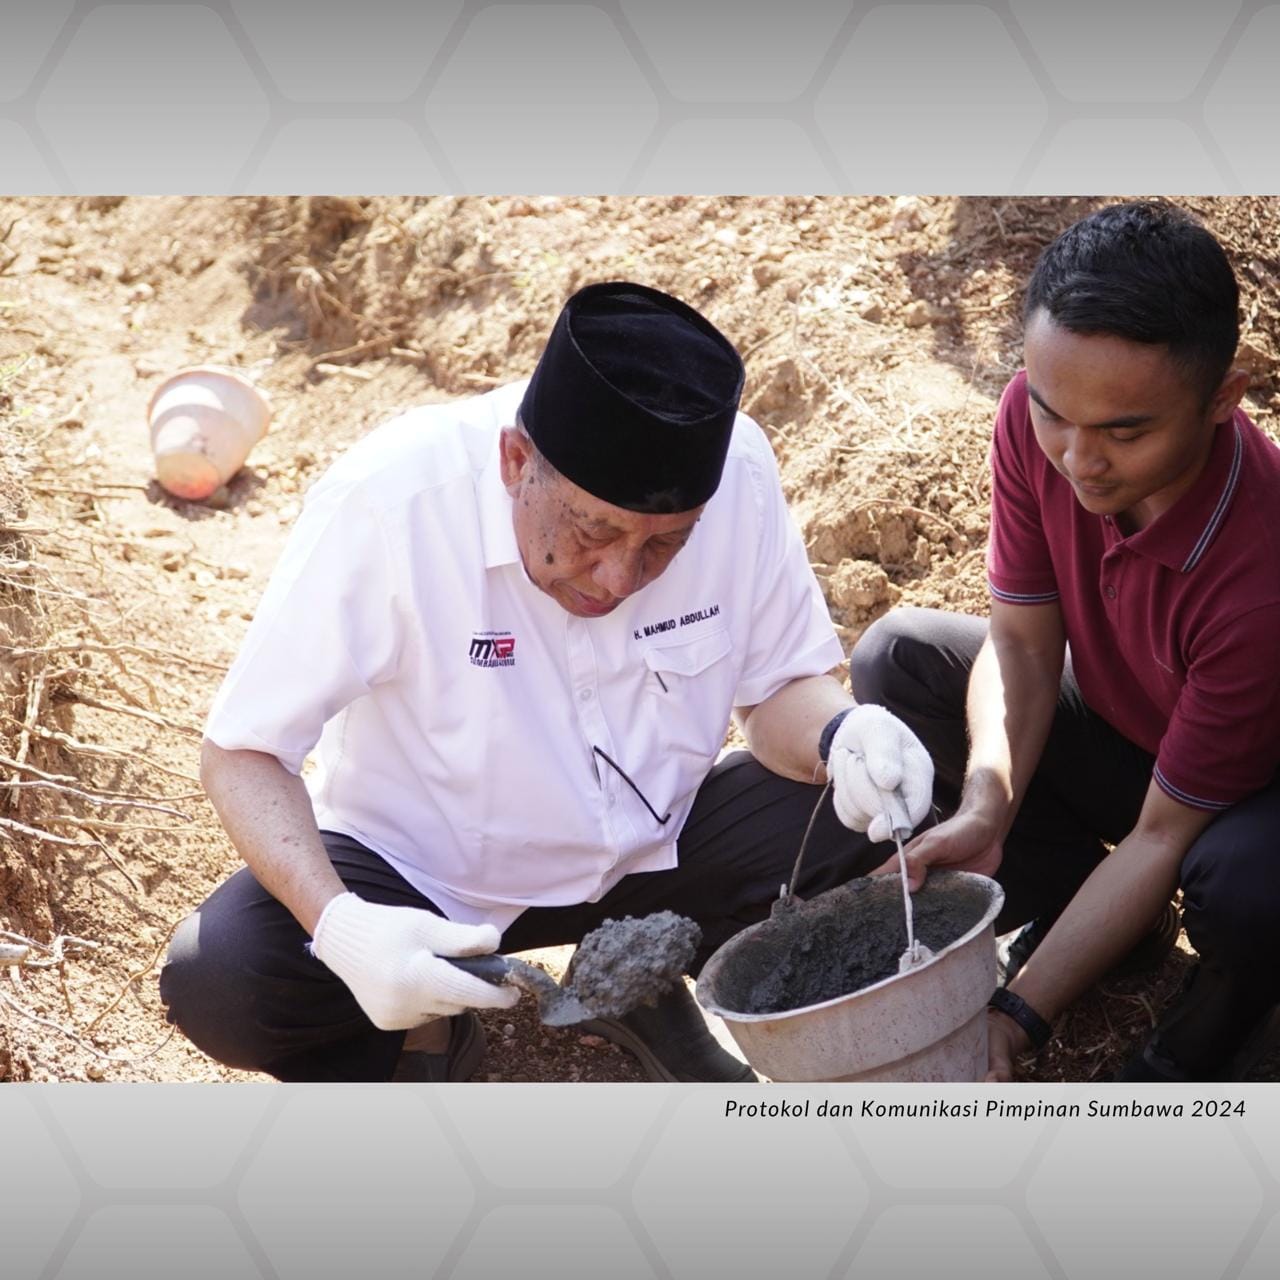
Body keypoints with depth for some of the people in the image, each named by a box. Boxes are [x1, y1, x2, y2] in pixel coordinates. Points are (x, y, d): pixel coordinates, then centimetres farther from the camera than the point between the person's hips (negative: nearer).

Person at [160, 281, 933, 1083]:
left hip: (650, 846, 3)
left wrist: (842, 737, -31)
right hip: (421, 872, -2)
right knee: (220, 985, -28)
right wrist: (338, 925, -38)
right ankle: (426, 1043, 7)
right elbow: (243, 753, -20)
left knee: (879, 825, -19)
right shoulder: (386, 505, -28)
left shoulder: (736, 473, -20)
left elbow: (779, 684, -6)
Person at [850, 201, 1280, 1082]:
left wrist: (1017, 1017, -34)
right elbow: (1022, 643, -12)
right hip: (1116, 728, 6)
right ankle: (1094, 920, 4)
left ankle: (1203, 1041, 0)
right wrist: (986, 806, -30)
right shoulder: (1037, 421, -23)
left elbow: (1161, 836, -31)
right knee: (899, 660, -8)